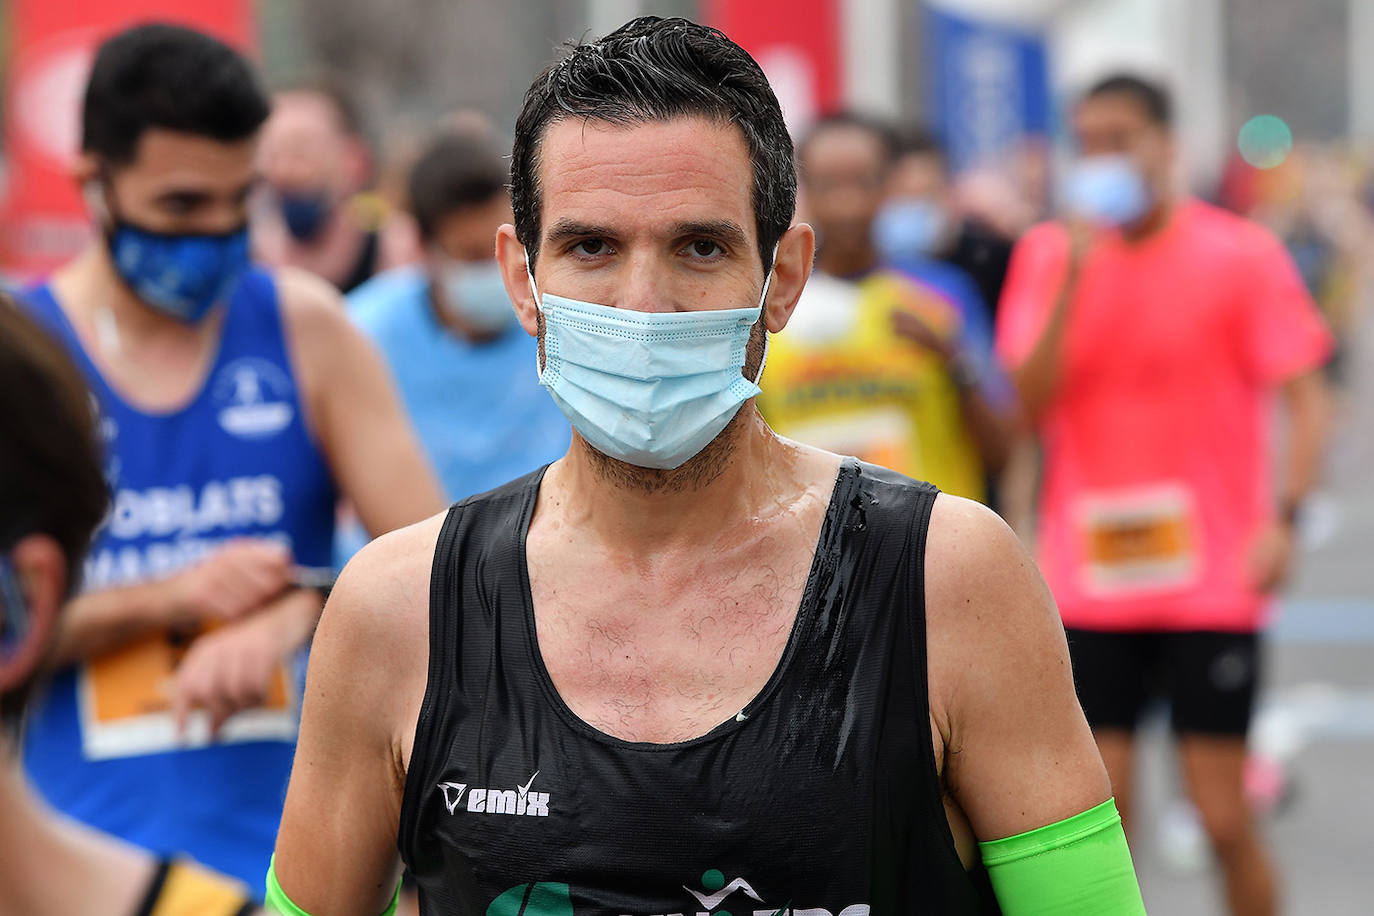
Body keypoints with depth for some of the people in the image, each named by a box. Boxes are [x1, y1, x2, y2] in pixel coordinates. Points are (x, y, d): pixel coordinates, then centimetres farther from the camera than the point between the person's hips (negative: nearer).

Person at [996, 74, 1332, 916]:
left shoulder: (1240, 254, -3)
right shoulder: (1049, 254, 5)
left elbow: (1304, 396, -3)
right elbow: (1031, 398, -3)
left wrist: (1283, 516, -17)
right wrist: (1074, 276, -13)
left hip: (1210, 584, -2)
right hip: (1089, 583, 3)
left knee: (1224, 815, -1)